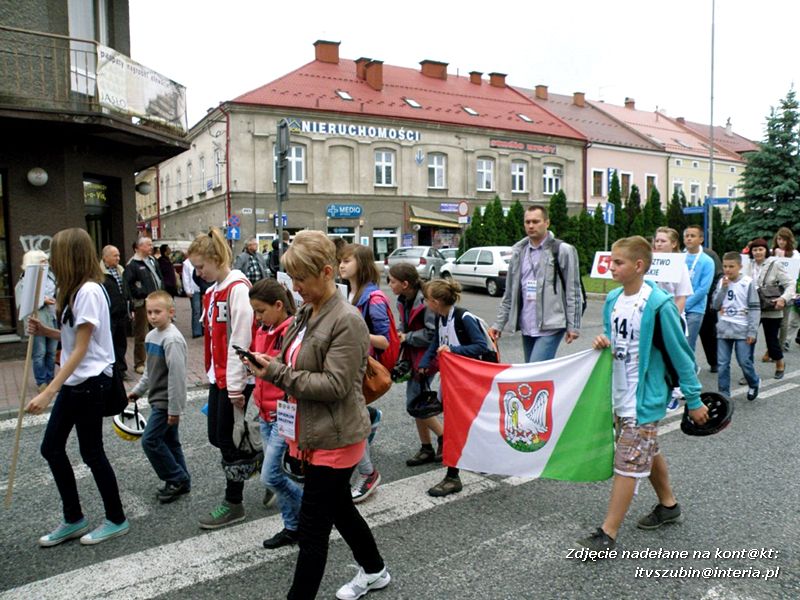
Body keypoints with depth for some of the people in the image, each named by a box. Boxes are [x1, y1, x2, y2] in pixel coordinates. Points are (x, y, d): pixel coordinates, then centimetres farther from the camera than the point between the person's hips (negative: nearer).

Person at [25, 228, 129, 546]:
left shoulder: (88, 291, -20)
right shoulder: (76, 290, 10)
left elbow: (81, 349, -21)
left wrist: (48, 393, -22)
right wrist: (45, 331, -2)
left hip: (91, 382, -10)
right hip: (74, 382, 10)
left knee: (91, 452, 3)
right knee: (51, 448, 14)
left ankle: (116, 520, 21)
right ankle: (74, 519, 27)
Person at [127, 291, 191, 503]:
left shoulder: (172, 339, -21)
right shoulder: (151, 336, 7)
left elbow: (176, 376, -23)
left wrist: (174, 409, -21)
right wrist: (138, 390, 17)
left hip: (166, 402, -9)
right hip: (158, 399, 9)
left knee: (150, 440, -7)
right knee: (169, 441, 15)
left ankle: (177, 479, 5)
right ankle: (180, 482, 26)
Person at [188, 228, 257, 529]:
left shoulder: (238, 288, -17)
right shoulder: (213, 291, 12)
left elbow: (239, 340, -20)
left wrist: (235, 387, -19)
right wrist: (213, 374, 14)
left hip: (236, 379, -9)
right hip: (218, 377, 9)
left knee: (228, 439, 2)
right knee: (217, 436, 14)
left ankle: (233, 504, 19)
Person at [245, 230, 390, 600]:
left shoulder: (347, 320, -19)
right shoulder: (306, 313, 7)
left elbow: (335, 385, -23)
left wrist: (276, 373, -23)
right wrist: (271, 364, -3)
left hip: (334, 439, -9)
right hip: (312, 433, 9)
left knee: (312, 528, 1)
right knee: (340, 509, 24)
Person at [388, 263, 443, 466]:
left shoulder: (425, 301, -21)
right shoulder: (403, 301, 5)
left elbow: (432, 333, -22)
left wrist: (407, 337, -14)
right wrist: (399, 332, -1)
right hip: (413, 357, 9)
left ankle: (444, 437, 13)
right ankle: (426, 448, 25)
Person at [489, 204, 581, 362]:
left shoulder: (563, 251, -3)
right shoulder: (519, 252, 12)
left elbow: (573, 292, -5)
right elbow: (509, 294, 14)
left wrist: (573, 326, -9)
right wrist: (498, 324, 9)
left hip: (551, 327, -6)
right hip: (527, 327, 6)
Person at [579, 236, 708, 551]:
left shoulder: (659, 304, -20)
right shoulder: (613, 299, 2)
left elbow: (680, 354, -13)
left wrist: (694, 400, -7)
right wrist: (604, 342, -8)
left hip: (645, 398, -8)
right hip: (621, 395, 8)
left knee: (628, 463, -3)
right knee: (648, 453, 23)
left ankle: (608, 534, 3)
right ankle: (669, 505, 43)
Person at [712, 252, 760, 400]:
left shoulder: (748, 283, -5)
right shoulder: (721, 282, 7)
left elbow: (755, 308, -5)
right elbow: (715, 305, 4)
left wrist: (752, 331, -9)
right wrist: (723, 288, -8)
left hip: (742, 330, -4)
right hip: (723, 329, 4)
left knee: (744, 361, 2)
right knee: (723, 363, 4)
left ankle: (754, 384, 29)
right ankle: (723, 393, 12)